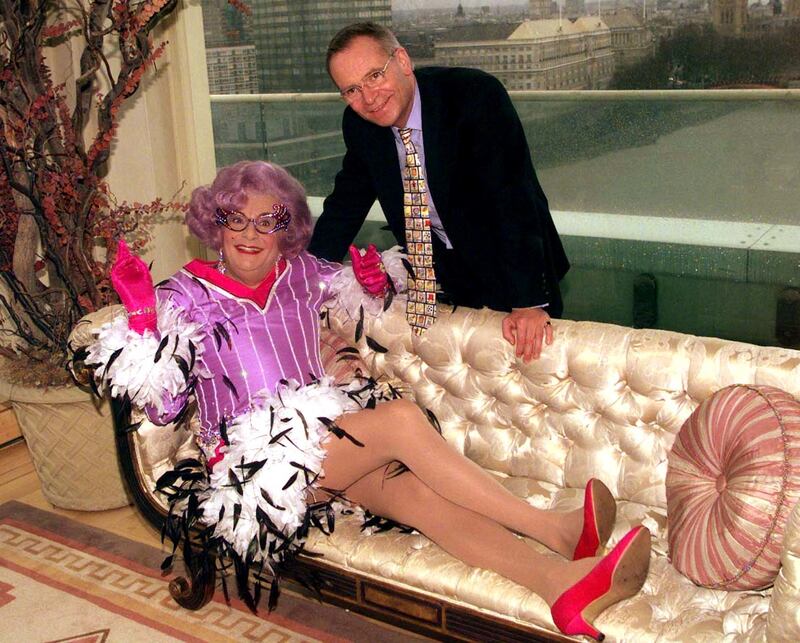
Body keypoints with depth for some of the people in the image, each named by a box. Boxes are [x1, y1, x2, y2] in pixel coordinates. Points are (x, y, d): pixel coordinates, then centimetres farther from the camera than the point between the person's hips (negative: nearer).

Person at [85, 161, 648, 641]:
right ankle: (554, 529, -29)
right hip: (257, 458, -4)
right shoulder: (188, 296, 4)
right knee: (402, 418, -29)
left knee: (412, 489, -30)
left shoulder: (302, 273, 14)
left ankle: (562, 583, -48)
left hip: (330, 435, 4)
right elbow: (162, 403, -3)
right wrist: (140, 315, -15)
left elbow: (363, 296, 29)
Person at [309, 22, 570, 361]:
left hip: (508, 264, -4)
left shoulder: (475, 94, -27)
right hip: (442, 269, 4)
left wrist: (529, 302, -38)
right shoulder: (359, 124, -8)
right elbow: (345, 203, 3)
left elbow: (512, 197, -33)